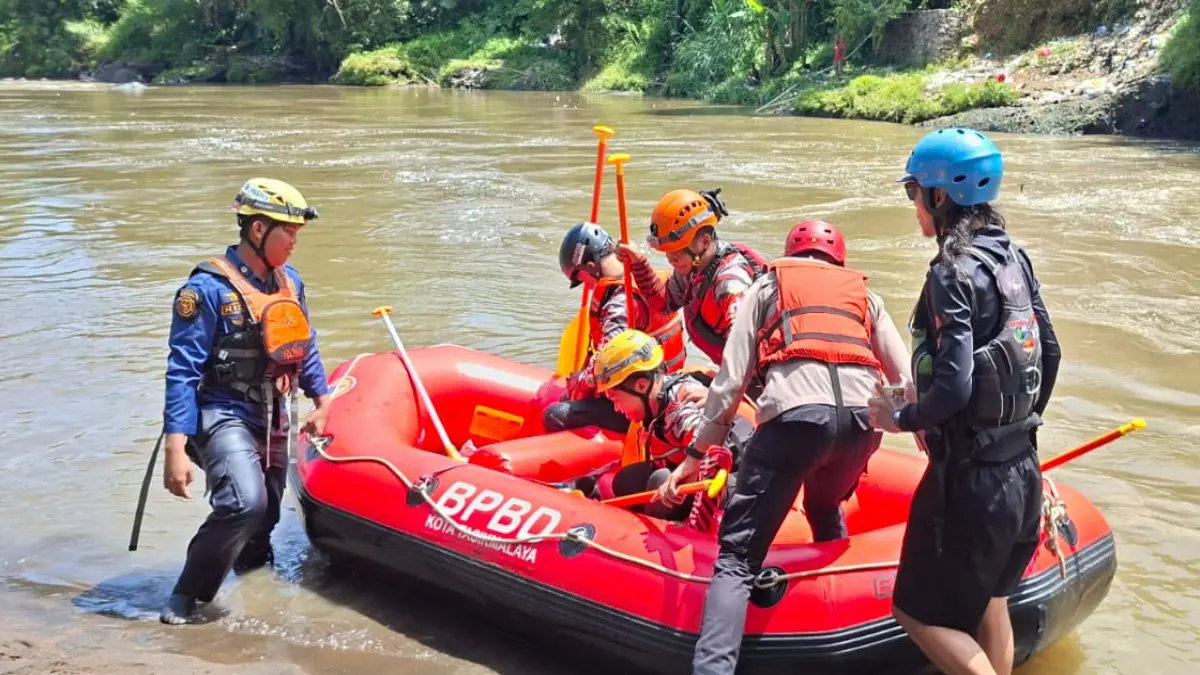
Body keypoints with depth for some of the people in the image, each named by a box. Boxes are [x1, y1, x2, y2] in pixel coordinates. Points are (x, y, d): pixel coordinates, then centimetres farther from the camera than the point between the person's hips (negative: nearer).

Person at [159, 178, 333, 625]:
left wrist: (321, 401, 22)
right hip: (222, 416, -7)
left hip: (272, 420, 7)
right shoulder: (209, 288, -16)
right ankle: (186, 597, -10)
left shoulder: (289, 281, 6)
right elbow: (182, 372, -18)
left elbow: (304, 348, 21)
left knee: (265, 517, 14)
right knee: (245, 503, -27)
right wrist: (176, 449, -22)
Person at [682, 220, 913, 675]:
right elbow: (906, 378, 24)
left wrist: (697, 452, 20)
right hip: (863, 415, 4)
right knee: (826, 513, 35)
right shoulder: (864, 294, 32)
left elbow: (732, 376, 15)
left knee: (737, 556, -5)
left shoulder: (769, 285, 26)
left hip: (796, 412, -3)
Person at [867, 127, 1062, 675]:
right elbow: (1049, 353, 12)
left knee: (921, 613, 5)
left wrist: (901, 418, -9)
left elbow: (954, 387, -27)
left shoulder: (953, 272, -20)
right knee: (987, 602, 22)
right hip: (1021, 470, 8)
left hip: (970, 478, -8)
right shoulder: (1013, 258, 4)